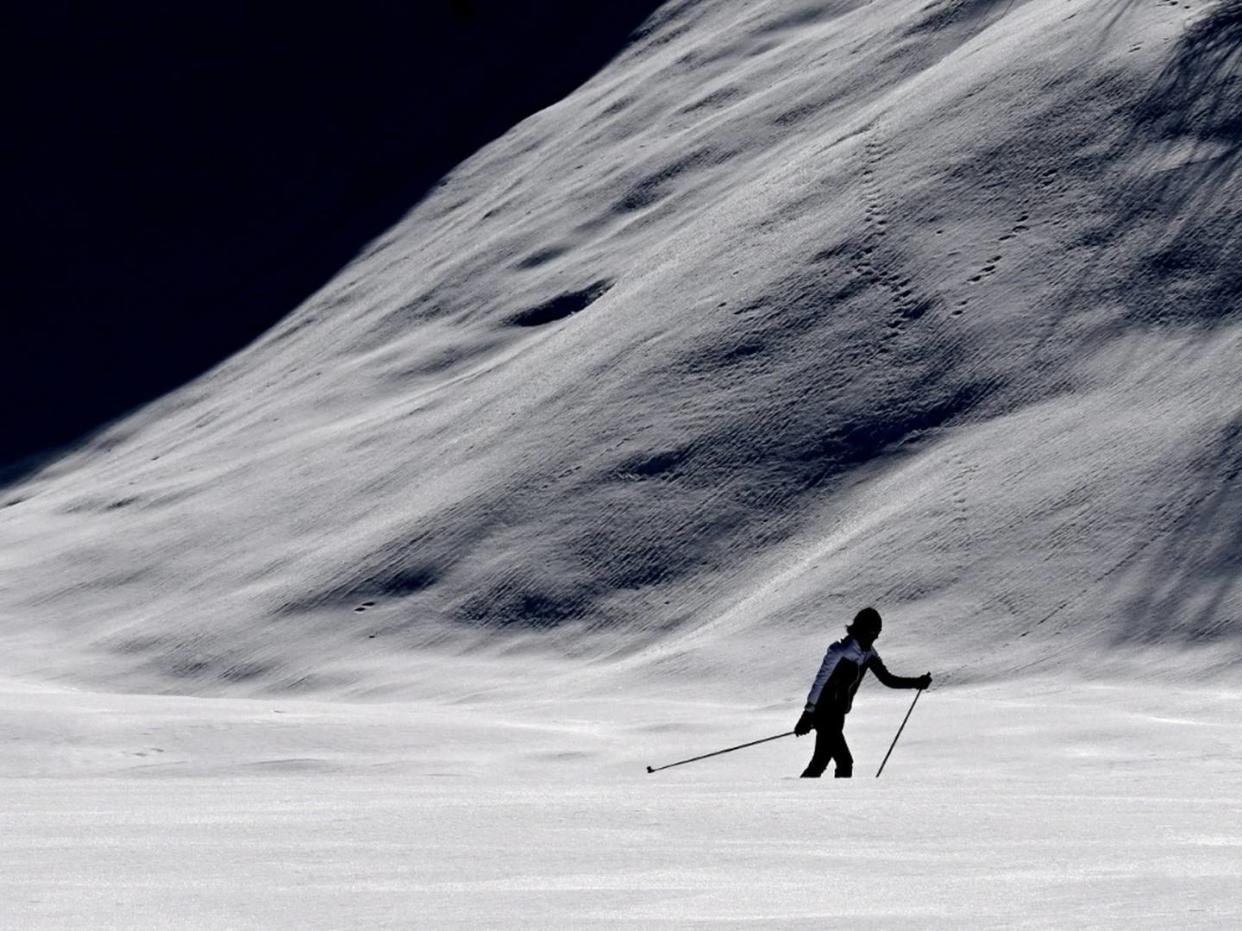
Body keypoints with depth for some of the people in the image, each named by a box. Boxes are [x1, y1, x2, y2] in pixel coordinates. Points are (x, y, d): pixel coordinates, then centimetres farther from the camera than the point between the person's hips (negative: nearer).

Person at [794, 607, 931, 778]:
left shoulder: (868, 653, 3)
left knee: (821, 761, 17)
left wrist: (917, 683, -7)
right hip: (824, 714, -9)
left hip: (838, 715, 9)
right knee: (845, 762, -15)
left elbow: (887, 679, 5)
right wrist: (808, 715, -22)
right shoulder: (839, 651, -20)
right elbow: (820, 683, -20)